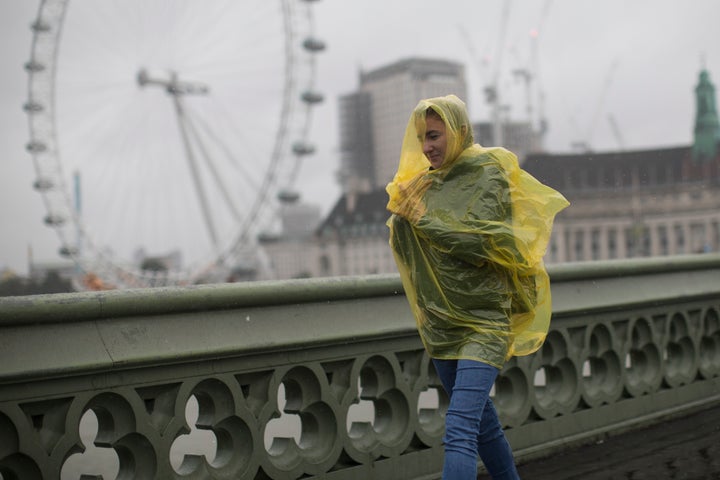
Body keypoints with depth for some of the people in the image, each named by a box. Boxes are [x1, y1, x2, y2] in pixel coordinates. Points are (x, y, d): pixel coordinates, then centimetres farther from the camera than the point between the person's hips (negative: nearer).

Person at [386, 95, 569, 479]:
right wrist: (401, 217, -10)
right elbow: (403, 247, 9)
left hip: (481, 319, -7)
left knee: (459, 429, -17)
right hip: (439, 320, 7)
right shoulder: (426, 181, 11)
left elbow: (477, 243, -18)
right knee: (480, 419, 18)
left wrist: (423, 218, -12)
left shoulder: (487, 175, -7)